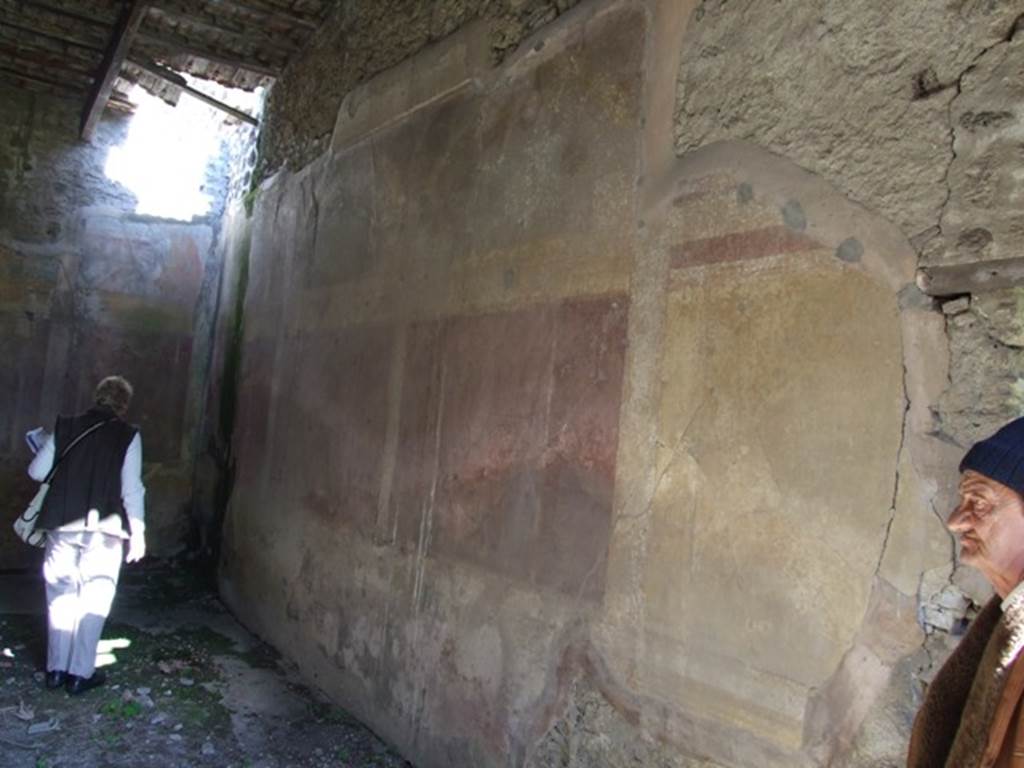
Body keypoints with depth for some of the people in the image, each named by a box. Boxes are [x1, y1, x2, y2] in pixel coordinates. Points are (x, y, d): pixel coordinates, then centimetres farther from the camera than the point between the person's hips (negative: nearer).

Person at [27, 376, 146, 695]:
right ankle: (80, 673, 11)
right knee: (94, 602, 8)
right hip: (103, 529, -3)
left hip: (61, 526, 3)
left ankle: (56, 669, 23)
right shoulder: (128, 436, -5)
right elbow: (131, 489, -8)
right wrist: (137, 533, -2)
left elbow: (36, 472, 5)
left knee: (61, 597, 15)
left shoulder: (65, 427, 3)